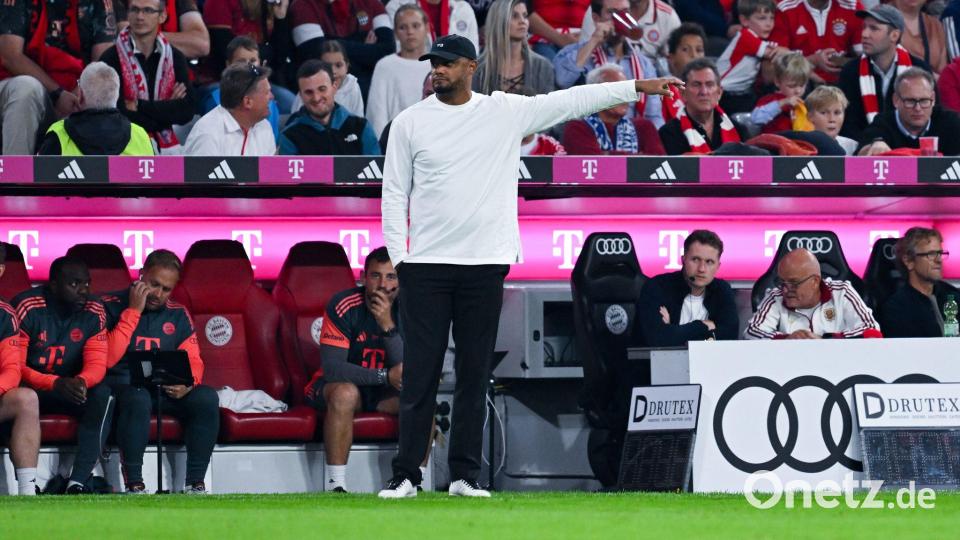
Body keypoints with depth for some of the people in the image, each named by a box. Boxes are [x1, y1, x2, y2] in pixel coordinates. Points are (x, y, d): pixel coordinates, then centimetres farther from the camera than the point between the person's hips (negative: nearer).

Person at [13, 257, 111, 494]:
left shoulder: (93, 312, -4)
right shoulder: (26, 308, -16)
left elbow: (97, 365, -8)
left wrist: (80, 382, -34)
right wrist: (56, 384, -35)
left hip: (69, 388, 4)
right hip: (30, 387, -4)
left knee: (103, 396, -26)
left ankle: (78, 482, -30)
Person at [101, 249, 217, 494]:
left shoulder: (177, 315, 14)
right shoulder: (111, 306, -2)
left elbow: (194, 361, 11)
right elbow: (108, 360, -14)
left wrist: (188, 383, -14)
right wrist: (133, 311, -13)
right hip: (123, 384, -5)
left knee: (207, 398, -23)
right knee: (138, 399, -39)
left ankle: (196, 483, -19)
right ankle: (134, 484, -33)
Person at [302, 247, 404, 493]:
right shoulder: (344, 306, -19)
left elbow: (408, 372, -19)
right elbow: (331, 367, -26)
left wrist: (388, 325, -32)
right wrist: (386, 376, -32)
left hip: (383, 392, 3)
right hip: (336, 384, -3)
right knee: (345, 394, -37)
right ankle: (335, 485, -34)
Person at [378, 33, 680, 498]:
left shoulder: (506, 111, 5)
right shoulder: (410, 122, 3)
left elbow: (570, 102, 4)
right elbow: (394, 193, 6)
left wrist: (637, 88, 0)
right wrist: (397, 257, -2)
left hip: (484, 267, 1)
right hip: (425, 267, -1)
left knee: (475, 373, 4)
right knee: (419, 373, -3)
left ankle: (465, 475, 9)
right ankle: (405, 474, 1)